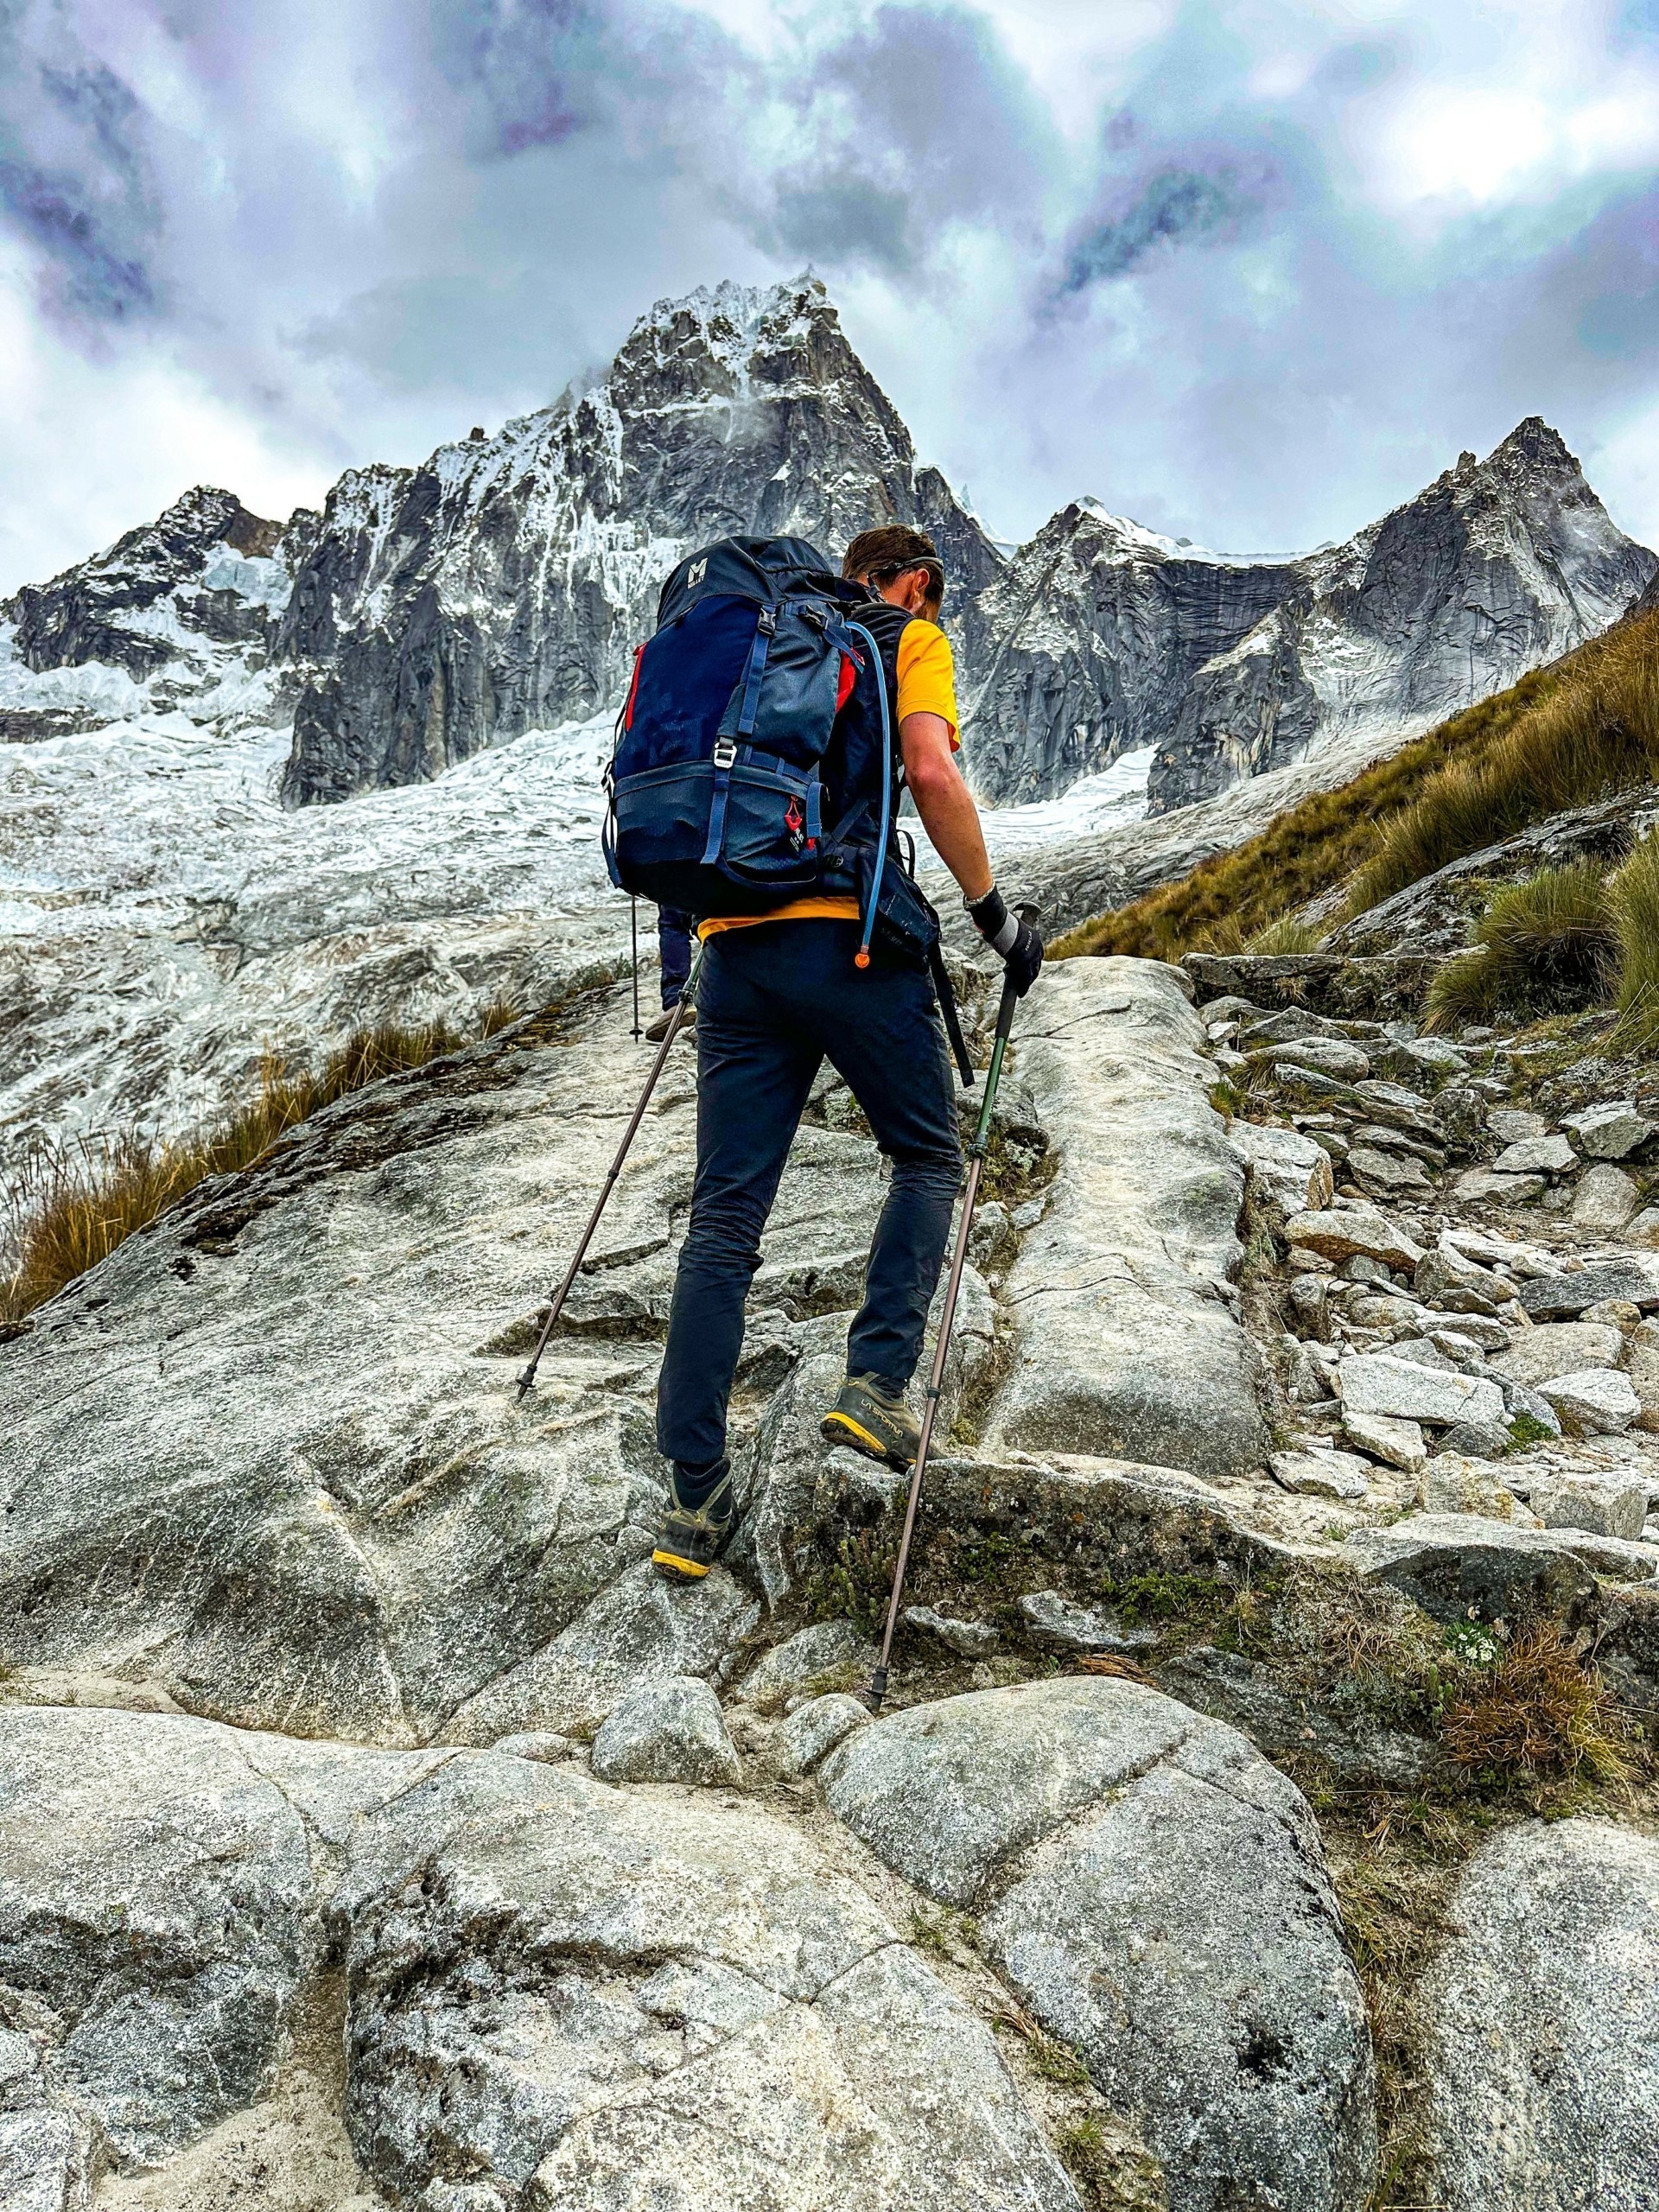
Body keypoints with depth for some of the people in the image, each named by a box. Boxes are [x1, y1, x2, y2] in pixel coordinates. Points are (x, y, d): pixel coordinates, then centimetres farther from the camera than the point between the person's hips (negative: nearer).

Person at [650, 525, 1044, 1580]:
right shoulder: (912, 638, 9)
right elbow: (931, 772, -10)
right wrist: (994, 909, -3)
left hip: (735, 947, 5)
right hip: (848, 936, -5)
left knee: (725, 1215, 4)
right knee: (928, 1157, 17)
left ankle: (695, 1498, 6)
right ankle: (877, 1380, 2)